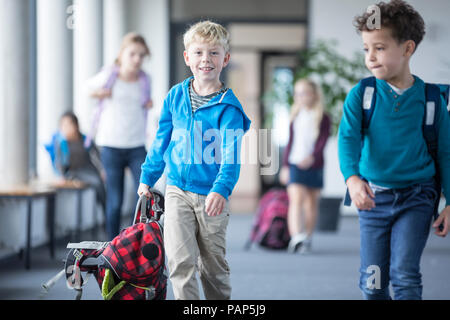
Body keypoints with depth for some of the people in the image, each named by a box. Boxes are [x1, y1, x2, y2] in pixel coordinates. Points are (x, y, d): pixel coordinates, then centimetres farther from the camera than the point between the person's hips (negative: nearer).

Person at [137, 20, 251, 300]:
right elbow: (162, 141, 14)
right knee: (180, 260, -11)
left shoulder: (228, 106, -11)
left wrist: (221, 189, -35)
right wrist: (148, 178, 17)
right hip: (178, 190, 2)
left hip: (212, 195, -2)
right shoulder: (175, 96, 2)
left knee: (213, 264, 11)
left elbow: (231, 153, -20)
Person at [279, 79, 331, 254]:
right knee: (296, 200, -15)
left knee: (311, 203, 9)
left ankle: (307, 238, 19)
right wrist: (285, 165, 12)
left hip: (314, 166, -1)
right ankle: (296, 236, -30)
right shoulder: (295, 117, 11)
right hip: (295, 165, 1)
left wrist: (312, 157, -28)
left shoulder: (323, 118, 1)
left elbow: (322, 141, -11)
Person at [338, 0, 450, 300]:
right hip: (373, 197, 2)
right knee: (372, 281, 7)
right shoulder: (361, 95, -4)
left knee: (404, 274, -13)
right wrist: (352, 178, -36)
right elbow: (348, 138, -16)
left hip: (416, 198, -2)